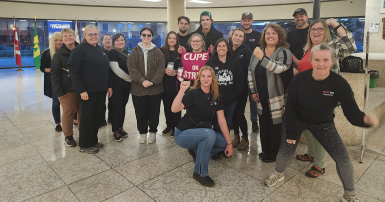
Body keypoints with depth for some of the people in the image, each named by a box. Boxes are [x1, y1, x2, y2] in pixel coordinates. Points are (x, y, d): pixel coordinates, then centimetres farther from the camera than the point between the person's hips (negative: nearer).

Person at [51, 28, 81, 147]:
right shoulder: (59, 54, 2)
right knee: (68, 112, 3)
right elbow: (54, 74, -1)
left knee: (83, 112, 7)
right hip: (67, 89, -2)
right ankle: (68, 136, 18)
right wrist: (59, 91, -9)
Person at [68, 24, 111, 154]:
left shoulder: (100, 49, 14)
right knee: (87, 116, 2)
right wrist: (81, 90, -20)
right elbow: (73, 71, -15)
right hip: (87, 90, -7)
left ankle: (93, 141, 28)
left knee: (96, 116, 13)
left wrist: (108, 86, 12)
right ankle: (84, 145, 17)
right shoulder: (80, 49, -9)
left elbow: (105, 69, 19)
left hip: (100, 90, 7)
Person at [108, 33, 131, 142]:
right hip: (116, 85, -7)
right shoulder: (112, 53, -8)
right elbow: (116, 70, -16)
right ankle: (115, 131, 10)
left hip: (126, 85, 7)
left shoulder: (126, 53, 15)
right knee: (116, 107, -4)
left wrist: (131, 79, 5)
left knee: (122, 106, 11)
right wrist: (130, 78, -10)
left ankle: (120, 128, 23)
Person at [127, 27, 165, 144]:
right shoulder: (135, 52, 5)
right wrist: (142, 81, -17)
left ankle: (153, 132, 23)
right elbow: (131, 68, -4)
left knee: (154, 111, 7)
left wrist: (153, 82, -15)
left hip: (155, 88, 0)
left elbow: (161, 69, -2)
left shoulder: (158, 52, 5)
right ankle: (142, 132, 22)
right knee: (140, 112, 6)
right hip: (138, 88, 0)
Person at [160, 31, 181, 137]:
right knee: (167, 105, 9)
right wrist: (164, 70, -12)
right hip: (165, 83, 2)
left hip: (176, 82, -1)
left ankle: (175, 127, 11)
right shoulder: (161, 51, 5)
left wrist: (176, 71, -12)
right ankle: (169, 125, 24)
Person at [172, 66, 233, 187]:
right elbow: (174, 109, -31)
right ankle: (200, 173, -16)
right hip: (183, 134, -6)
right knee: (209, 134, -33)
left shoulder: (215, 97, 1)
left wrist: (229, 143, -4)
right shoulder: (193, 93, -16)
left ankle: (197, 151, 12)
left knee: (225, 142, -12)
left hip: (202, 133, 6)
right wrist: (182, 90, -41)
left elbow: (222, 121, -2)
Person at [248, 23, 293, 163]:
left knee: (276, 125, 3)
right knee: (263, 124, 15)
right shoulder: (258, 51, 8)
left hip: (277, 97, -5)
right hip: (261, 97, 5)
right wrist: (252, 91, 7)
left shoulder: (284, 52, -9)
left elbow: (279, 68, -28)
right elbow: (250, 71, 12)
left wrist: (262, 58, -38)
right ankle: (266, 150, 32)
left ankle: (274, 153, 21)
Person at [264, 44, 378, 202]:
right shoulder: (299, 79, -24)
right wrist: (291, 133, -10)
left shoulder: (339, 83, -23)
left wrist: (365, 118, -49)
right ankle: (278, 174, 31)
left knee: (343, 158, -6)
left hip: (323, 123, 1)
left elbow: (352, 112, -25)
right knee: (285, 153, -6)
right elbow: (290, 107, -14)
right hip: (297, 120, 0)